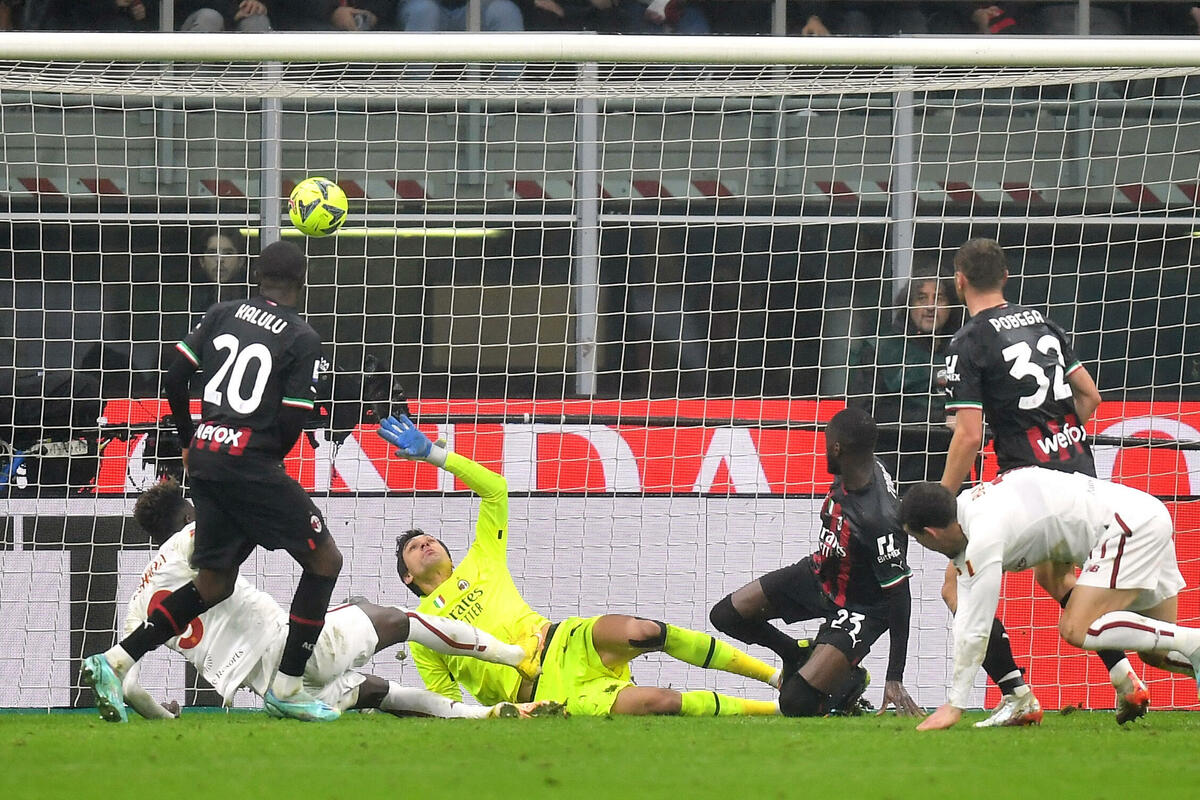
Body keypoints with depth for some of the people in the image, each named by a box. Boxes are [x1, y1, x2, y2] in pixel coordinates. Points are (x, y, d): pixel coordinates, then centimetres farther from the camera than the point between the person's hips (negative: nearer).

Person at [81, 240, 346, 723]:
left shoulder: (222, 315, 11)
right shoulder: (302, 339, -3)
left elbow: (173, 379, 10)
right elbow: (292, 420, -8)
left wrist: (189, 443, 24)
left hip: (205, 455, 7)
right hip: (251, 460, -7)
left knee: (214, 584, 17)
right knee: (325, 561, 7)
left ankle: (115, 662, 5)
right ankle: (286, 689, 5)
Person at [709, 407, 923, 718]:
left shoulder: (879, 520, -38)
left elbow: (899, 596, -30)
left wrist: (895, 680, -25)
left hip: (859, 608, -8)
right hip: (818, 575, 8)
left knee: (796, 703, -20)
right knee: (725, 616, 7)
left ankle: (848, 681, 12)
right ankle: (801, 656, 28)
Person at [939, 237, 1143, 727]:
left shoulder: (969, 344, -9)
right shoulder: (1042, 323, 12)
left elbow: (969, 435, -15)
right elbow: (1089, 396, 16)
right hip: (1080, 467, 8)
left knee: (958, 585, 1)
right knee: (1055, 577, 31)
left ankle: (1018, 697, -8)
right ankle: (1125, 679, 21)